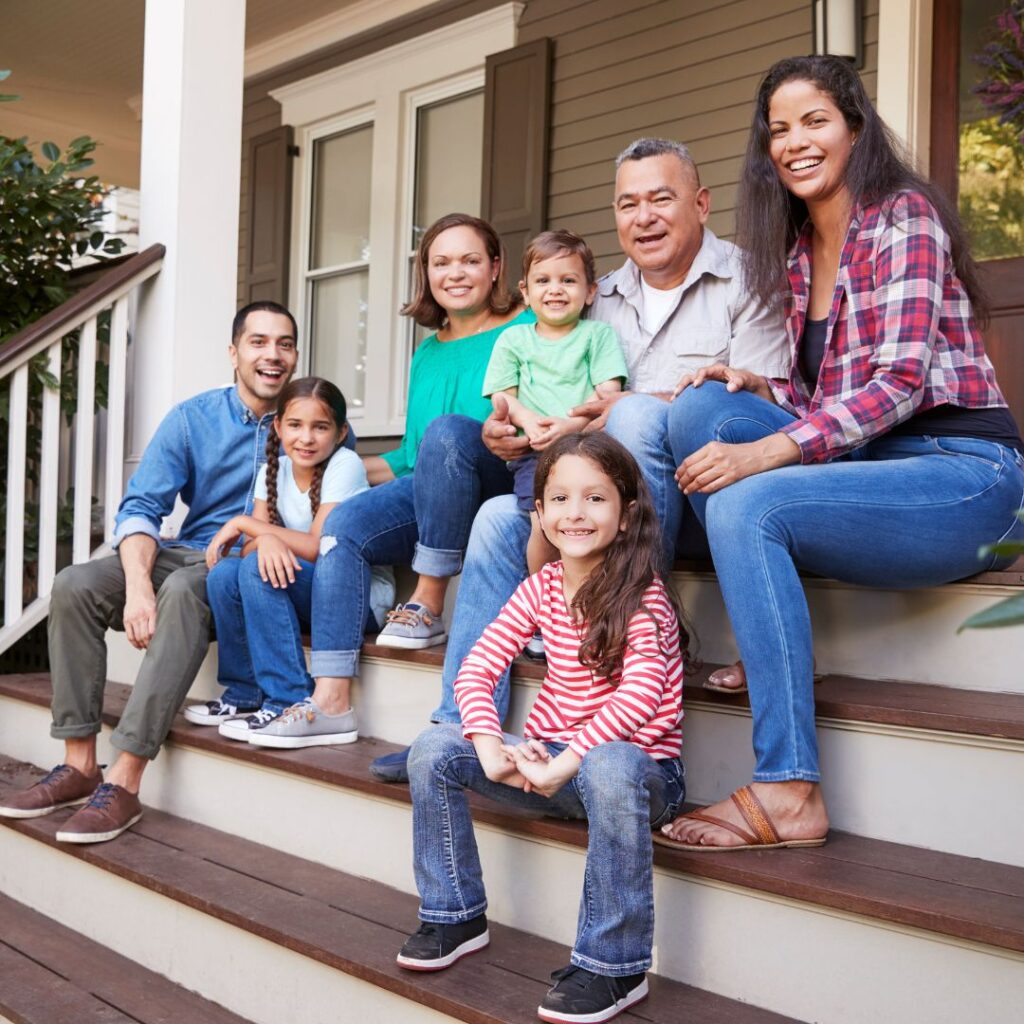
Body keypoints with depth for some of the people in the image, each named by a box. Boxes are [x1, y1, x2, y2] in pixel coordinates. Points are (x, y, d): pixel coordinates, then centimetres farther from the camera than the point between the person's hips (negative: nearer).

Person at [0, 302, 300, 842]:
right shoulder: (192, 418, 3)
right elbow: (140, 508, -4)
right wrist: (138, 586, -23)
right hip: (187, 554, 4)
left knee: (184, 589, -36)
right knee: (75, 584, -19)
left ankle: (123, 781, -36)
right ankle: (79, 765, -16)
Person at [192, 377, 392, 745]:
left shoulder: (345, 465, -14)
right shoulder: (273, 470, 4)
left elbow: (317, 547, -22)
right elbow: (251, 546, -5)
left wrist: (243, 523, -16)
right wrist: (265, 539, -30)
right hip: (306, 597, 6)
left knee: (258, 568, -26)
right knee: (223, 573, -16)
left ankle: (290, 703, -23)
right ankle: (244, 693, 1)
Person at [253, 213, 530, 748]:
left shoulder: (525, 329, 3)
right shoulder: (427, 355, 22)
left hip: (504, 485, -6)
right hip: (430, 496, 6)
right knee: (344, 524, -17)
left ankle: (428, 603, -25)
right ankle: (331, 701, -22)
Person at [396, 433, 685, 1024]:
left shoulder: (642, 594, -13)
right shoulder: (542, 588, 4)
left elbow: (642, 689, -28)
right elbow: (476, 669, -2)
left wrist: (569, 760, -34)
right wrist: (489, 744, -20)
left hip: (639, 763, -6)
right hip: (550, 759, 6)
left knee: (609, 767, -41)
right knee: (435, 750, -9)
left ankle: (615, 966, -28)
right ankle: (456, 915, 6)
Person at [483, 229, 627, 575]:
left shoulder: (598, 334, 17)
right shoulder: (512, 339, 22)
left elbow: (608, 393, 4)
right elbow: (502, 396, 13)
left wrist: (570, 424, -15)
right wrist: (528, 420, -10)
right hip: (535, 453, 1)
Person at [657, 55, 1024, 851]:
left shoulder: (904, 216, -7)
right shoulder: (798, 253, 15)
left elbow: (900, 382, -18)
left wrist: (762, 453, -27)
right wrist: (757, 390, -4)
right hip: (864, 462, 7)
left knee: (745, 505, -30)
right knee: (702, 405, -10)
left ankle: (789, 794, -28)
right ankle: (767, 651, -10)